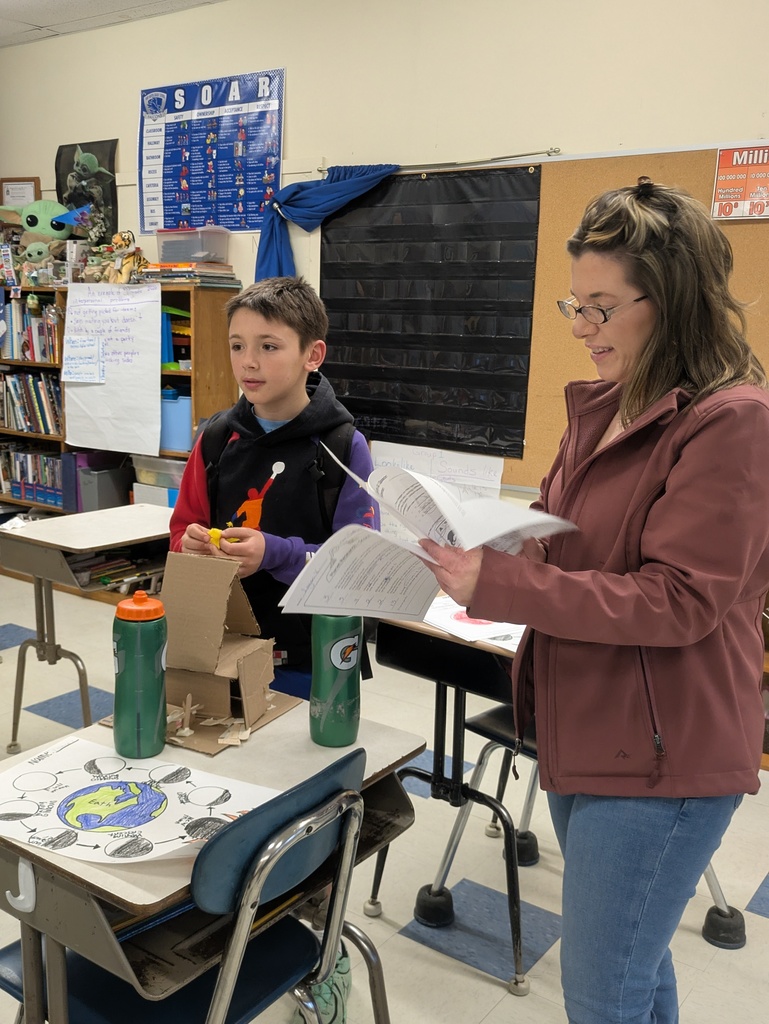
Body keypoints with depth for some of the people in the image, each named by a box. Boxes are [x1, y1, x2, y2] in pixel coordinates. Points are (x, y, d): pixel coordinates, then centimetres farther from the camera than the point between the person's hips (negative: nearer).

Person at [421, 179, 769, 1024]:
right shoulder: (600, 406, 8)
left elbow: (679, 601, -22)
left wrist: (498, 585, -27)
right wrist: (497, 542, -4)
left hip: (661, 756, -8)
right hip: (583, 734, 8)